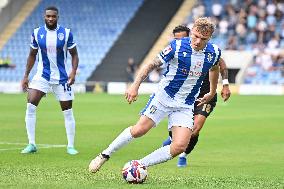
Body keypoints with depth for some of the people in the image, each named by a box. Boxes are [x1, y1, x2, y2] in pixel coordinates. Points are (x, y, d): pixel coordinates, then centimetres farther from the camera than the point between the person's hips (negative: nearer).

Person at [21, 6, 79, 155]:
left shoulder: (66, 33, -6)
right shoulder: (37, 33, -1)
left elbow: (74, 55, 2)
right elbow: (32, 55, 10)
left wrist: (73, 72, -14)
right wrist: (26, 76, 7)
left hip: (62, 78, -1)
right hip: (42, 76, 1)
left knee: (68, 111, 2)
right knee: (31, 105, -15)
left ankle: (71, 146, 14)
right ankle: (31, 144, -7)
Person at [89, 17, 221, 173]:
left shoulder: (214, 52, -5)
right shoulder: (177, 46, -15)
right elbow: (152, 65, -7)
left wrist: (212, 93, 28)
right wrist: (135, 85, -17)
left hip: (185, 106, 3)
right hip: (164, 95, -3)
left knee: (180, 146, -14)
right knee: (139, 130, -12)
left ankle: (140, 165, -1)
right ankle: (104, 155, 10)